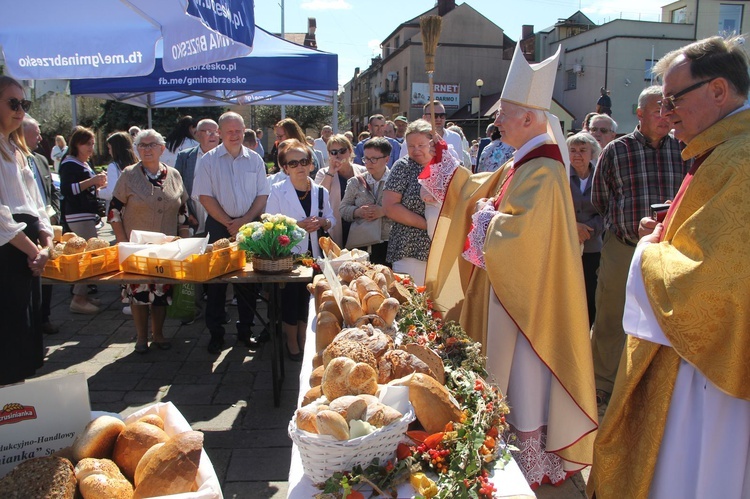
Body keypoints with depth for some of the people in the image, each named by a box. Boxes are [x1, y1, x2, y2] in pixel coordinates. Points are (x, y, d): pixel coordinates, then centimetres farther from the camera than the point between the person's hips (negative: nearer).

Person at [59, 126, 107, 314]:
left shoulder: (83, 164, 20)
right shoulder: (69, 164, -9)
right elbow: (67, 190, -21)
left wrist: (97, 185, 11)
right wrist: (91, 181, -23)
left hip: (87, 214, 10)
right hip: (78, 216, -10)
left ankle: (82, 295, 17)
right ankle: (78, 299, -8)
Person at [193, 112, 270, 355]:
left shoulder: (255, 159, 6)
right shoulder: (209, 160, 0)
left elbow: (262, 195, 3)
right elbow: (205, 196, -5)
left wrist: (244, 221, -9)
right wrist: (228, 223, -10)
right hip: (219, 225, -1)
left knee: (248, 278, 8)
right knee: (216, 278, 3)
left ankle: (245, 330, 21)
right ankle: (215, 333, 14)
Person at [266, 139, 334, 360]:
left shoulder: (321, 191, 5)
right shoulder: (277, 191, -7)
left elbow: (331, 219, 11)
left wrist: (323, 222, -12)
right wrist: (297, 225, -21)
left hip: (313, 254, 4)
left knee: (307, 299, 12)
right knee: (291, 299, 4)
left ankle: (304, 341, 31)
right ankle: (293, 344, 23)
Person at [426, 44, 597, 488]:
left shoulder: (542, 173, -23)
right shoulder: (520, 165, 8)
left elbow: (517, 233, -28)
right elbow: (481, 190, 20)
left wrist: (486, 217, -11)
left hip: (528, 293, -10)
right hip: (508, 284, 10)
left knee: (521, 373, 3)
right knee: (508, 372, 19)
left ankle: (530, 462, 20)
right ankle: (518, 443, 35)